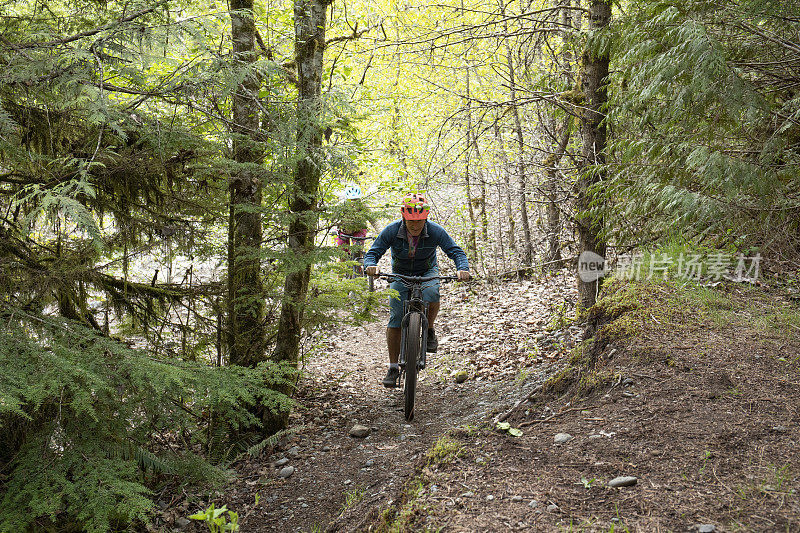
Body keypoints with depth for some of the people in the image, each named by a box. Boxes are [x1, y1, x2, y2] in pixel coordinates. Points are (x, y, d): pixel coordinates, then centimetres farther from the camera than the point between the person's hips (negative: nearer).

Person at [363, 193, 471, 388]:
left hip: (427, 273, 0)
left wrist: (463, 269, -45)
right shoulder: (392, 231, -24)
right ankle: (393, 367, 0)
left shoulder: (435, 231, -24)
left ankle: (429, 331, -5)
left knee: (431, 294, -35)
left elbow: (456, 251, -24)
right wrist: (371, 265, -46)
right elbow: (372, 253, -22)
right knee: (395, 318, -11)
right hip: (400, 275, 1)